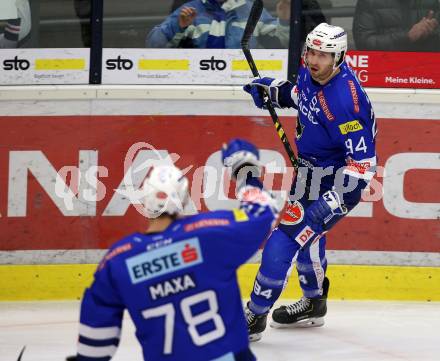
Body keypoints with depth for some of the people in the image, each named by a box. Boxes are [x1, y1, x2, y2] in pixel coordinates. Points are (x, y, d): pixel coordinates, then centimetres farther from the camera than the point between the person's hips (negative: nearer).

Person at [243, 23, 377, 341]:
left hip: (334, 176, -10)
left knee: (287, 237, -15)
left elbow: (362, 162, -31)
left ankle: (255, 317, -7)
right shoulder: (310, 73, -7)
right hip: (310, 166, 10)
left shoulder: (345, 100, -32)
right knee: (308, 232, 26)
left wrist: (334, 201, -34)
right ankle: (314, 303, 48)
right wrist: (271, 89, 3)